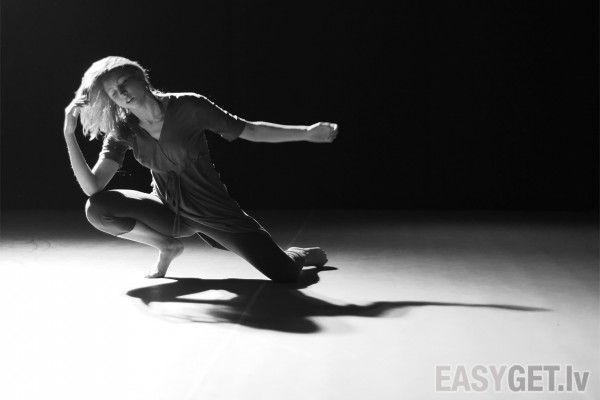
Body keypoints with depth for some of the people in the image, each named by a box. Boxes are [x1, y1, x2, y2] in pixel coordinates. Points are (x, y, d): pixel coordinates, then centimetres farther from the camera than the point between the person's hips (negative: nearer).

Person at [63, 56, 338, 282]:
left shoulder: (187, 107, -16)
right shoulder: (122, 132, -8)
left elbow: (249, 131, -9)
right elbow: (92, 187, -17)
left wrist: (307, 132, -13)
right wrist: (69, 134, -25)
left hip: (213, 210, -3)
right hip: (169, 211, 3)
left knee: (285, 274, -14)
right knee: (97, 209, -22)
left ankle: (302, 254, 27)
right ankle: (167, 247, 2)